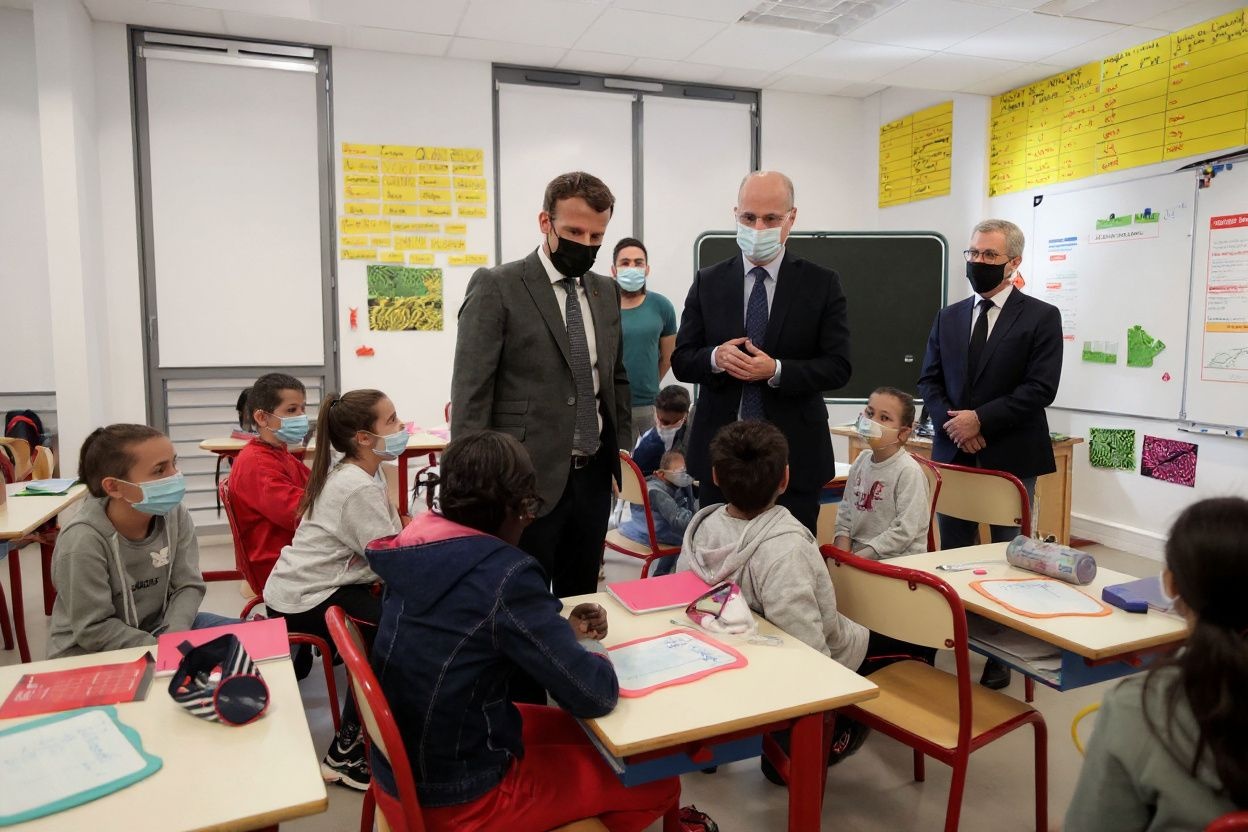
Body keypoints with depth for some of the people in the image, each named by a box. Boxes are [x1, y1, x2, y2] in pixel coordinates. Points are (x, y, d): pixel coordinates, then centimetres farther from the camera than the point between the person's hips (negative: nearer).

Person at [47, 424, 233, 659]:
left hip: (157, 629, 6)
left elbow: (188, 586, -5)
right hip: (92, 655, -5)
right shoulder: (83, 541, -23)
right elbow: (93, 630, -19)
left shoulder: (175, 515, -10)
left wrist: (173, 636, -22)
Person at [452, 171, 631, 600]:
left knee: (582, 601, 16)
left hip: (594, 476, 6)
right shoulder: (496, 286, -8)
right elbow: (470, 392, -11)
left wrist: (623, 447, 10)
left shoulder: (607, 291, 11)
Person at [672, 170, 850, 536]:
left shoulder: (822, 283, 2)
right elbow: (681, 360, 6)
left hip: (794, 455, -1)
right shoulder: (708, 282, 6)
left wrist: (777, 371, -18)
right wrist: (715, 357, -16)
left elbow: (838, 367, -2)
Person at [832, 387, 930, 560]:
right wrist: (842, 547, 0)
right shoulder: (861, 461, 8)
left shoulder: (909, 471, -14)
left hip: (897, 559, -6)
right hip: (856, 551, 7)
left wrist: (861, 555, -18)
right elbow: (846, 508, 15)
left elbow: (905, 530, -17)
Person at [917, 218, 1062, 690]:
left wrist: (980, 419, -17)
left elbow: (1040, 388, -12)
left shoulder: (1041, 317, -2)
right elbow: (929, 380, 7)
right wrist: (951, 424, -10)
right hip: (953, 453, 4)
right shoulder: (948, 317, 12)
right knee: (953, 554, 10)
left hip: (1011, 456, -4)